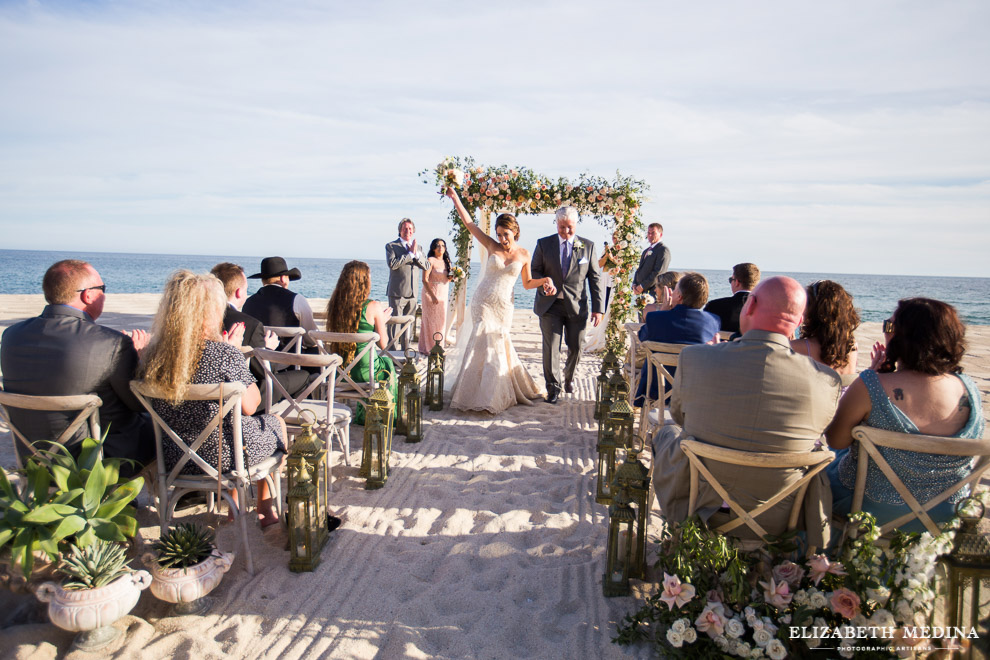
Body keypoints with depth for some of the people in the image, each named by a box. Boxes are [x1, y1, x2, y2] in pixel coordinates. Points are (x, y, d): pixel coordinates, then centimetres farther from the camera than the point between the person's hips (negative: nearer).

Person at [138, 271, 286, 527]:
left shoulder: (153, 356, -8)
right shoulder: (225, 354, -26)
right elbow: (249, 406, -14)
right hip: (225, 456, -6)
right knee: (276, 422, 24)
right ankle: (265, 510, 37)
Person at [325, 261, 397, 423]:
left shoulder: (335, 304, -2)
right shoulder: (373, 307, -16)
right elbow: (383, 344, -9)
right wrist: (383, 321, 9)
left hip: (338, 371, 5)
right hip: (364, 372, -5)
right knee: (388, 363, 28)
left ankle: (363, 415, 48)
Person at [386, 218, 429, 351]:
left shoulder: (418, 248, 17)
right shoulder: (391, 246, 0)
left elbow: (427, 266, 7)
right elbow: (392, 264, -16)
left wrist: (416, 253, -9)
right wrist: (410, 254, -14)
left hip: (412, 293, 5)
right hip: (397, 292, -5)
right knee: (394, 323, -5)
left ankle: (406, 350, 21)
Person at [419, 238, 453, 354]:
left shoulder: (446, 262, 12)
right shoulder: (431, 260, -9)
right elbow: (425, 280, -14)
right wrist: (432, 296, -21)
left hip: (443, 295, 6)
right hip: (431, 294, -6)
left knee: (441, 321, 8)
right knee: (431, 320, -5)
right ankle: (427, 348, 2)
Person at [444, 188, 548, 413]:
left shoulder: (524, 254, 3)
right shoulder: (492, 246, 1)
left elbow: (527, 283, 13)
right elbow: (468, 222, 0)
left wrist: (544, 280, -5)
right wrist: (455, 197, -3)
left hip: (504, 306, 1)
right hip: (483, 302, -1)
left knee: (500, 347, 5)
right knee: (487, 345, -7)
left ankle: (504, 393, 21)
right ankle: (487, 397, 1)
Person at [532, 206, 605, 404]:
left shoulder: (588, 246, 4)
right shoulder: (544, 244, 4)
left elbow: (595, 278, 4)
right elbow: (534, 271, 5)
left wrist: (598, 308, -3)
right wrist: (544, 284, -18)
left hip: (576, 306, 1)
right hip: (550, 305, -1)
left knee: (575, 348, 8)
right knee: (551, 348, -5)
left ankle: (569, 377, 36)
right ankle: (553, 387, 9)